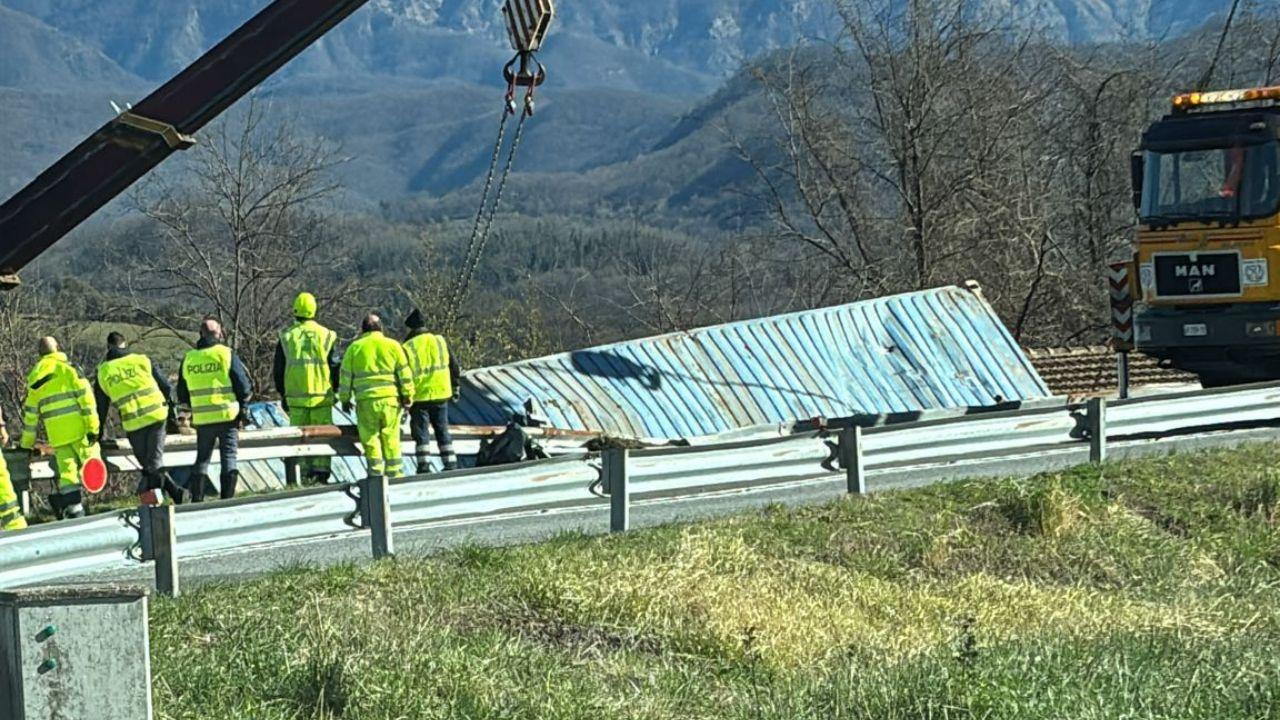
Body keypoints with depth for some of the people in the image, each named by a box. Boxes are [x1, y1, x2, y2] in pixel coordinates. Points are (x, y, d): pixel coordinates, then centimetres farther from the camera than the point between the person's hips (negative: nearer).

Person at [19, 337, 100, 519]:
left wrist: (27, 444, 27)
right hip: (78, 429, -4)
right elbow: (85, 396, -9)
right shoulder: (68, 368, 1)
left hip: (56, 435, 4)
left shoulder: (34, 377, 14)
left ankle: (74, 509, -5)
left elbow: (30, 413, 18)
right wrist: (92, 427, -9)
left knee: (67, 473, 4)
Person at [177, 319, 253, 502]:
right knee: (229, 457, 3)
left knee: (202, 458, 13)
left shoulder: (188, 359, 5)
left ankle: (197, 499, 9)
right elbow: (244, 384, -8)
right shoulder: (226, 354, -6)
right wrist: (243, 405, 8)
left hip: (201, 419, 3)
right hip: (227, 417, -3)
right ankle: (226, 498, -3)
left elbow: (182, 394, 13)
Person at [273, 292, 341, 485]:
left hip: (295, 397, 1)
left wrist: (282, 394, 17)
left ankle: (307, 475, 3)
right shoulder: (326, 335, -1)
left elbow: (277, 371, 7)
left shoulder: (286, 337, 2)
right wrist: (335, 390, 14)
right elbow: (336, 366, 1)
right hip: (322, 396, -1)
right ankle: (321, 475, -3)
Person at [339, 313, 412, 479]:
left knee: (370, 438, 5)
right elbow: (404, 374, 3)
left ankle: (376, 472, 2)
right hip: (390, 398, 1)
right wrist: (407, 397, 8)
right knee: (391, 438, 7)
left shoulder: (354, 348, 5)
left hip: (366, 400, -1)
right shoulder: (393, 346, 5)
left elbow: (346, 376, 6)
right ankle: (394, 473, 8)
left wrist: (345, 399, 14)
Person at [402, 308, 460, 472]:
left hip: (419, 397, -3)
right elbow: (453, 366, 9)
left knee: (421, 433, 1)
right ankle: (451, 464, 10)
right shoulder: (441, 341, 4)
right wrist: (455, 388, 19)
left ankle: (423, 466, -4)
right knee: (442, 430, 12)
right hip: (441, 394, 3)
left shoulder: (407, 347, -8)